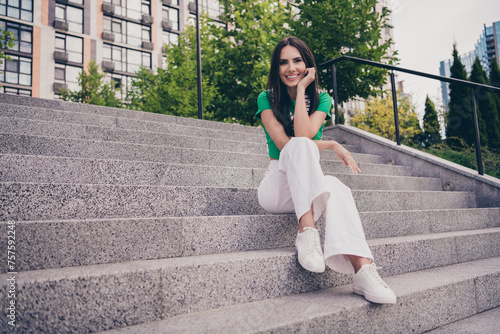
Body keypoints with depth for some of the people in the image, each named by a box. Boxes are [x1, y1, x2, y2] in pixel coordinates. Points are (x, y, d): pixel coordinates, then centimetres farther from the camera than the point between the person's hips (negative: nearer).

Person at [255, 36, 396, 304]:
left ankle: (362, 269, -48)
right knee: (301, 146, -33)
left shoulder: (321, 99, 8)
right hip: (277, 186, -2)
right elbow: (284, 144, -12)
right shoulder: (267, 99, 2)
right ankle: (307, 230, -43)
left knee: (336, 187, -34)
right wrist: (331, 145, -13)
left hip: (311, 186, 2)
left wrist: (301, 89, -9)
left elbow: (304, 132, -14)